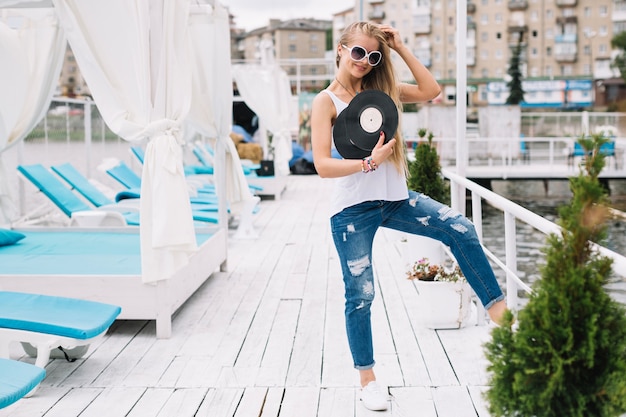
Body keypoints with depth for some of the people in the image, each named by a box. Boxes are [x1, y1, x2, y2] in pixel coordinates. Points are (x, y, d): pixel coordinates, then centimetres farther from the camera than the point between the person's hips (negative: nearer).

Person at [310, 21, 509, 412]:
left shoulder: (380, 89, 8)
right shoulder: (327, 101, -7)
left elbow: (431, 90, -3)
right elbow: (323, 165, -15)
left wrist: (401, 48, -3)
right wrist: (369, 163, -27)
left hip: (395, 199, 5)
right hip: (352, 209, -4)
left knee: (462, 230, -12)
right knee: (360, 295, 3)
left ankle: (498, 308, -2)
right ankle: (368, 379, 18)